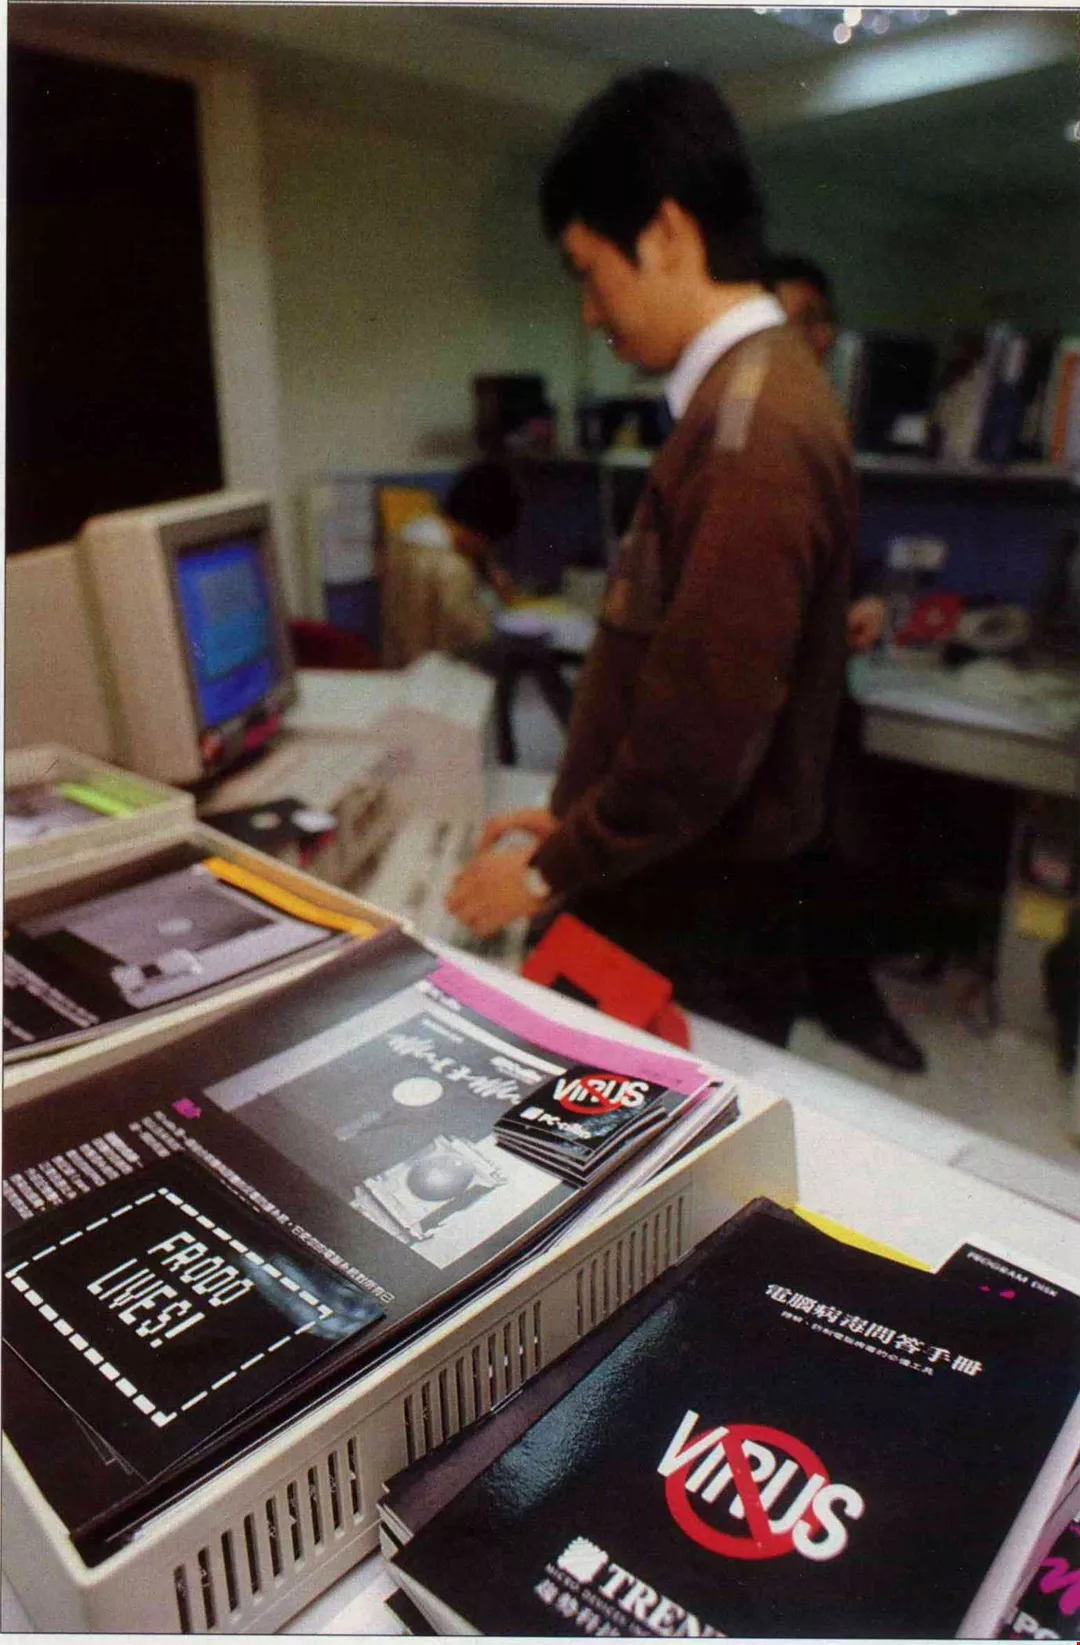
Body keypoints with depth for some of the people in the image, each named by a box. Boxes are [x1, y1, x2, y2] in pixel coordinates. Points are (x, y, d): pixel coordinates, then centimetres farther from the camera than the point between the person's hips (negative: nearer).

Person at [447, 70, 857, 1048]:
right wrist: (578, 818, 13)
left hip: (698, 927, -9)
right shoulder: (749, 394, 10)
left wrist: (551, 873, -12)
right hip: (675, 884, 9)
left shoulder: (751, 430, -21)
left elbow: (701, 737, -25)